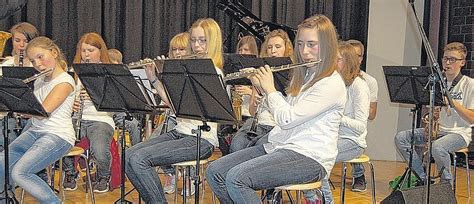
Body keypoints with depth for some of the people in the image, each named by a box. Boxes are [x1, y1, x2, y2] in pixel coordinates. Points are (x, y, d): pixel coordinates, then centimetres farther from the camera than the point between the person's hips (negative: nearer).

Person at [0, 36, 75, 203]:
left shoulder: (65, 81, -9)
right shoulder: (39, 81, 16)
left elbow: (42, 111, -19)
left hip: (58, 136, -7)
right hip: (34, 132, 7)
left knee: (19, 172, -22)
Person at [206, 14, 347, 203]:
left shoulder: (332, 84, -12)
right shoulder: (302, 75, 17)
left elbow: (287, 119, -18)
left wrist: (270, 89, -4)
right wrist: (262, 88, 11)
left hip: (310, 157, -9)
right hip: (278, 145, 9)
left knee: (236, 178, -27)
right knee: (214, 172, -6)